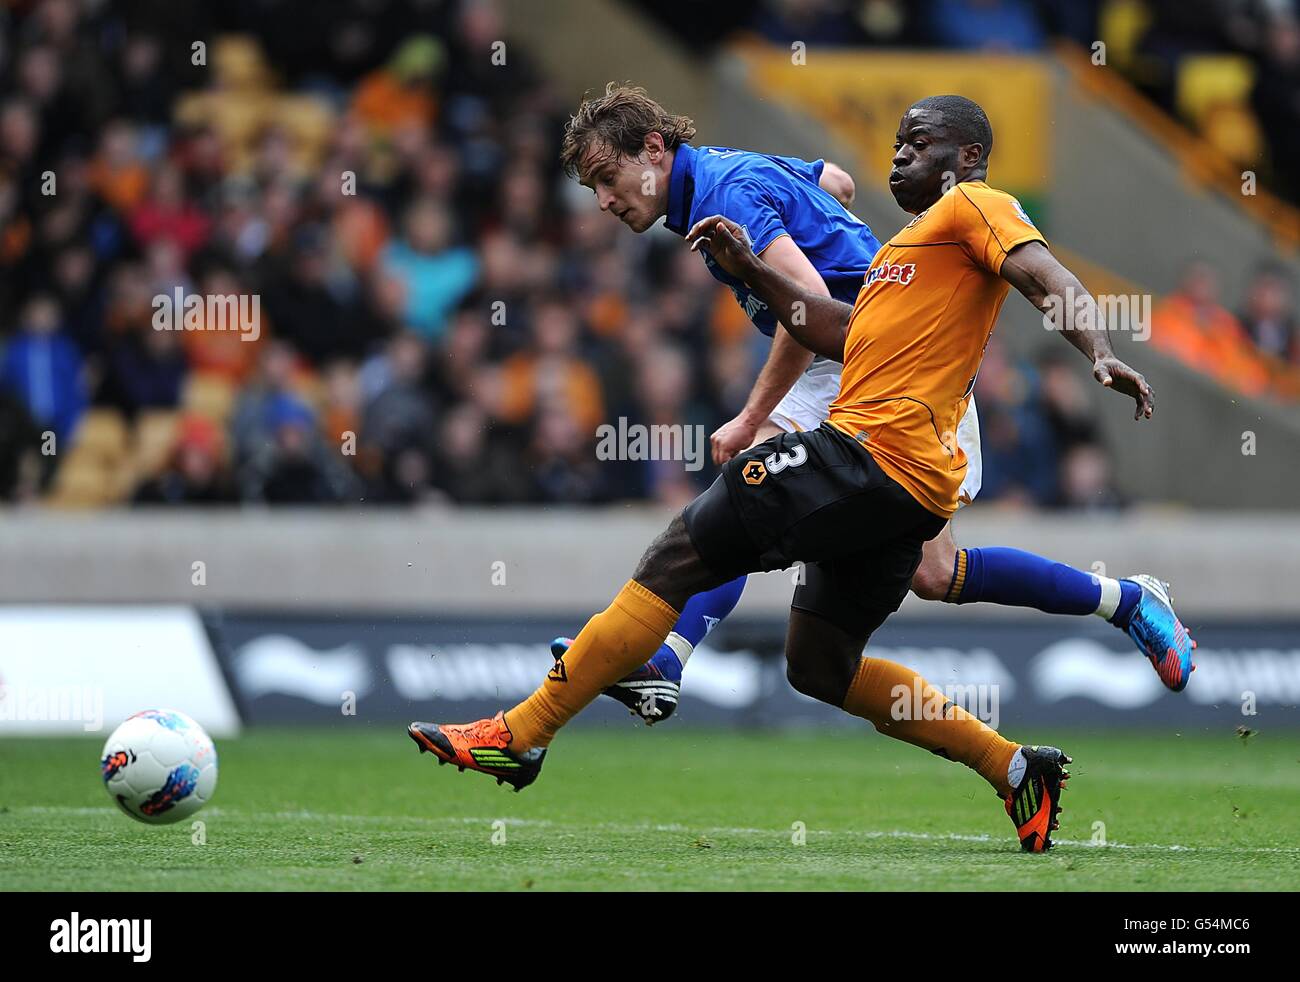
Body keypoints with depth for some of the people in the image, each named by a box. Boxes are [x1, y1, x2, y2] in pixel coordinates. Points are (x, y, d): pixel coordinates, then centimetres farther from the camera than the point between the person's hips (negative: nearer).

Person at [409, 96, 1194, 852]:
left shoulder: (973, 205, 1)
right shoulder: (916, 236, 29)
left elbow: (1048, 277, -15)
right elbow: (849, 336, 28)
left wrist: (1101, 353, -33)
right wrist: (752, 271, 21)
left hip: (872, 451, -10)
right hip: (906, 486, 10)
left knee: (683, 549, -9)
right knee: (821, 666, 15)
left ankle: (520, 735, -8)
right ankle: (1017, 770, 11)